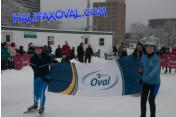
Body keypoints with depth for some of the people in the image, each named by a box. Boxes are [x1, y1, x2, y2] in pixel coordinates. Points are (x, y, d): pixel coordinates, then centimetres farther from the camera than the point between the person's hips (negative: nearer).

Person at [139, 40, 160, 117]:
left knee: (151, 100, -2)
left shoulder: (157, 59, -16)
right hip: (145, 82, 5)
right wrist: (141, 69, 5)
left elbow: (154, 72, -26)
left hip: (154, 83, -4)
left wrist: (144, 79, -31)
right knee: (143, 99, 5)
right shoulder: (143, 57, 0)